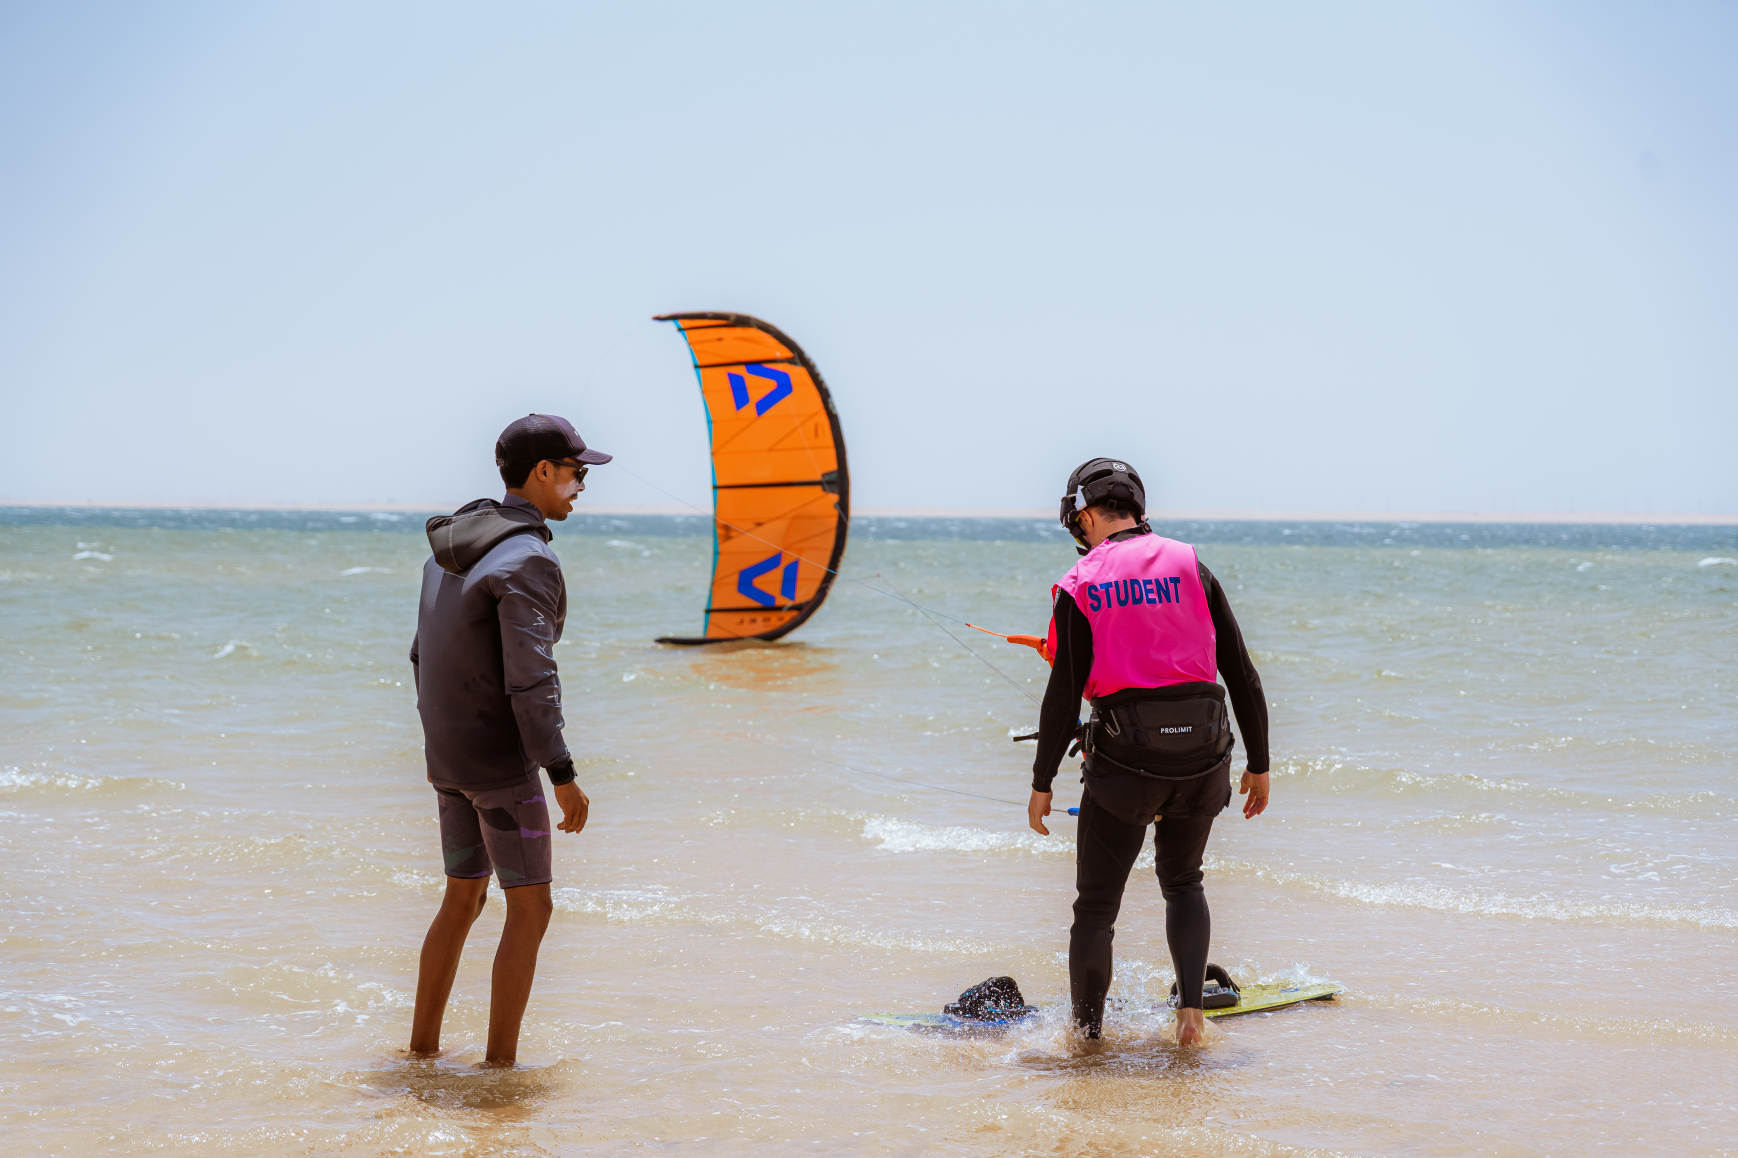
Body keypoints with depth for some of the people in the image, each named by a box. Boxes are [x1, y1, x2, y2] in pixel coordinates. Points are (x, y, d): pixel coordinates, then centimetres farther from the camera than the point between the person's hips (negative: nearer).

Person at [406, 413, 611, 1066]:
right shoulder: (528, 560, -19)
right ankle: (500, 1064, 0)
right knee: (530, 908, -1)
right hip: (500, 763, -9)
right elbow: (529, 680, -24)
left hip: (448, 759, 9)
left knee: (464, 898, 18)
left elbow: (425, 653, 17)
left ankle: (422, 1048, 22)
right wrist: (562, 776, -21)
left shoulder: (451, 547, 10)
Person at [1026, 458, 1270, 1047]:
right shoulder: (1190, 566, 5)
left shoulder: (1080, 586, -1)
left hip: (1124, 757, -3)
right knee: (1183, 883, 24)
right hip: (1202, 756, 3)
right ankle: (1191, 1008, 7)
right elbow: (1242, 675, 4)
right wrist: (1258, 765, 11)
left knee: (1097, 905, 9)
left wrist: (1042, 783, 1)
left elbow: (1063, 696, -6)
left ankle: (1087, 1036, 12)